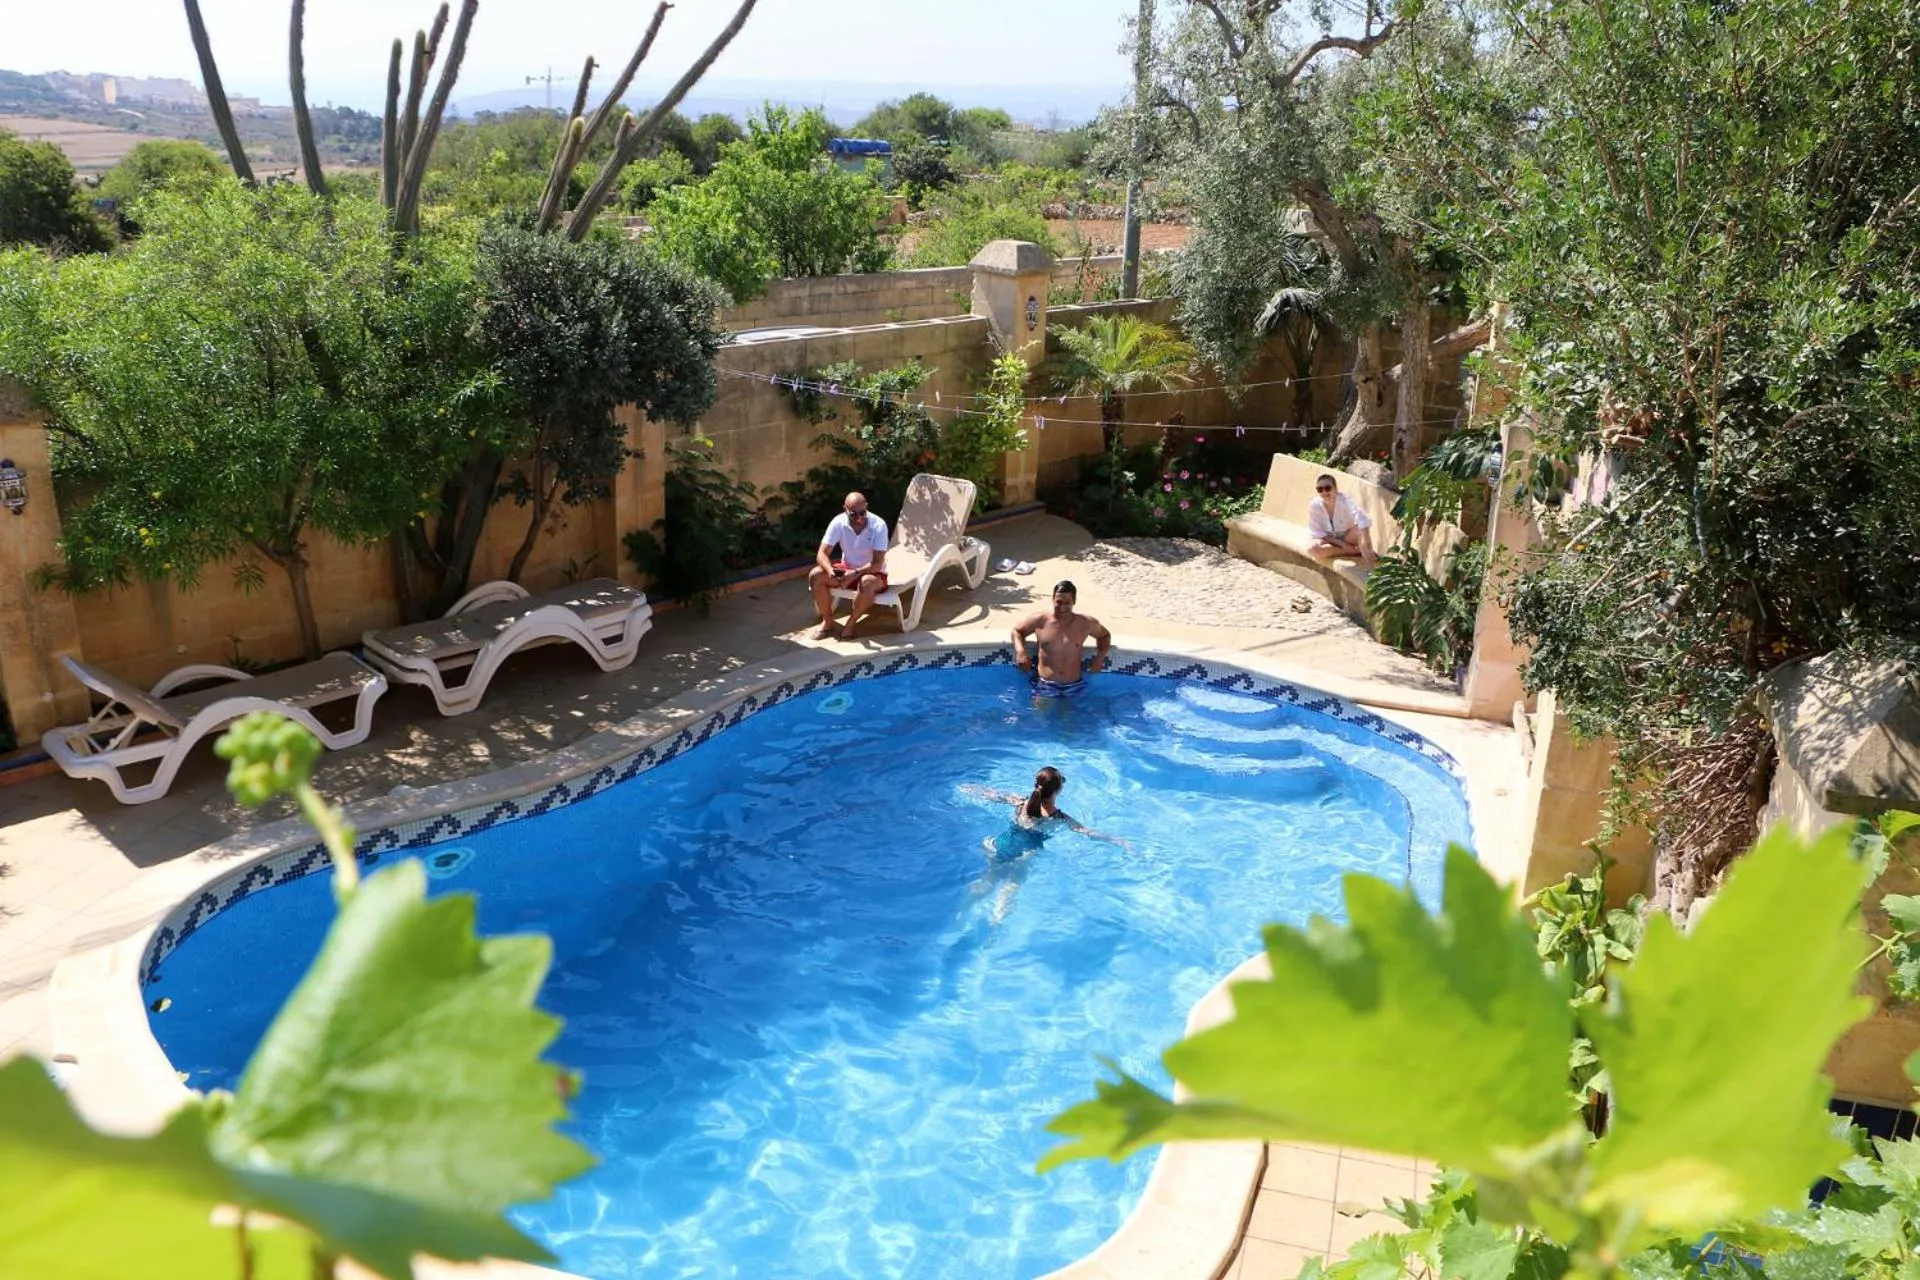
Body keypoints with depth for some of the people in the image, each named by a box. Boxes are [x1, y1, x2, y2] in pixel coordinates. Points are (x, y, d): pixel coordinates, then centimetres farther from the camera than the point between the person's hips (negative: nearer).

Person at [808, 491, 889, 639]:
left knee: (866, 583, -38)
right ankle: (827, 621, -4)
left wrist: (855, 573, -40)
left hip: (873, 573, -4)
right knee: (815, 576, -19)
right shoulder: (838, 523, -14)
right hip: (847, 569, 4)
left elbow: (877, 563, -25)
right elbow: (822, 554, -15)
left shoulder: (878, 525, -23)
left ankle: (850, 624, -15)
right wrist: (830, 570, -36)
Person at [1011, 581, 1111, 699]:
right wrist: (1020, 651, -5)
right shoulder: (1039, 620, -3)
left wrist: (1100, 657, 3)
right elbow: (1017, 631, 13)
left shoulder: (1086, 623, 0)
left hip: (1075, 687, 1)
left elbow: (1105, 635, 19)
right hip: (1045, 685, -1)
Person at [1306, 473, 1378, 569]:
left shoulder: (1344, 500, -26)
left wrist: (1366, 548, -55)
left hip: (1347, 538, -2)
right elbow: (1317, 533, -14)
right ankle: (1356, 551, -22)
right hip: (1330, 540, 2)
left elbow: (1363, 521, -42)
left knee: (1360, 528, -35)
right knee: (1312, 548, -34)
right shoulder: (1314, 506, -21)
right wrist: (1341, 544, -24)